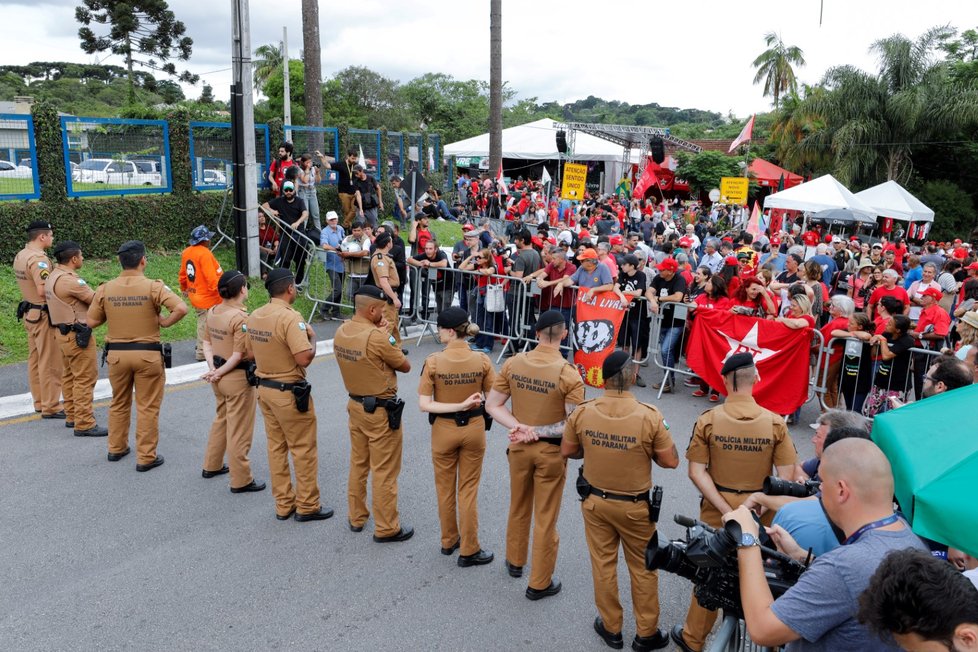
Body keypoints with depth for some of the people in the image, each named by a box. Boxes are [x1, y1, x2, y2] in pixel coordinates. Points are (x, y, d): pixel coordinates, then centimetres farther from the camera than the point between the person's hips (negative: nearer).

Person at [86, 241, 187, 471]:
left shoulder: (105, 289, -2)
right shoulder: (153, 287, -12)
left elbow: (91, 321, 4)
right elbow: (181, 309, -23)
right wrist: (164, 322, -8)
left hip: (116, 353, 4)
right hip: (147, 354, -4)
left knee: (119, 403, 22)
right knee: (148, 407, 6)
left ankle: (116, 448, 35)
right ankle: (146, 457, 10)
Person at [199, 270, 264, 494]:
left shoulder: (212, 312, 3)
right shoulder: (241, 318, -21)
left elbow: (207, 342, 7)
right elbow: (240, 355, -22)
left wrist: (212, 368, -1)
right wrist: (219, 372, -10)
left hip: (220, 376, 8)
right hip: (237, 378, -8)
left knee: (221, 420, 27)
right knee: (239, 430, 2)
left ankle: (212, 466, 40)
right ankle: (241, 481, 13)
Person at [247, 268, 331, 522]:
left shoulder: (253, 316, 3)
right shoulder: (290, 317, -22)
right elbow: (304, 358, -27)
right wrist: (312, 337, -8)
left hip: (264, 388, 8)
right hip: (289, 393, -8)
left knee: (276, 448, 15)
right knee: (304, 450, 6)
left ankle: (283, 504, 25)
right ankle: (307, 506, 15)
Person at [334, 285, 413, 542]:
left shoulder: (341, 331, -2)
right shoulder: (376, 337, -25)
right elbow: (405, 366, -12)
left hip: (355, 405, 8)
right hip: (380, 412, -8)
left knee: (358, 464, 21)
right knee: (384, 472, 4)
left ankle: (356, 517, 34)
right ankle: (386, 528, 15)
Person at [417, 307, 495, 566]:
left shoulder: (433, 362, -18)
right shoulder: (482, 360, -14)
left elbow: (424, 404, -18)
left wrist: (458, 406, -17)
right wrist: (470, 405, 6)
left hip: (444, 430, -1)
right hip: (474, 428, 1)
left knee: (445, 488, 19)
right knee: (468, 490, 13)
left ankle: (449, 541, 36)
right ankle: (468, 550, 21)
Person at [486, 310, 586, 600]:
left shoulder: (513, 363, -10)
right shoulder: (569, 374, -21)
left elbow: (492, 406, -5)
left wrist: (521, 428, -13)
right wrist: (538, 432, -16)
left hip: (519, 446, 4)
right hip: (551, 452, -3)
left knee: (519, 508, 25)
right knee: (546, 518, 12)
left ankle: (515, 561, 47)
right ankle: (539, 583, 26)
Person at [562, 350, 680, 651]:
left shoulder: (582, 412, -15)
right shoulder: (649, 416, -23)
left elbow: (567, 451, -1)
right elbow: (671, 461, -14)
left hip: (595, 501, 2)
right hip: (634, 506, -2)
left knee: (603, 564, 18)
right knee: (643, 568, 16)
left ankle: (611, 627, 34)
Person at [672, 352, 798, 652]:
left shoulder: (708, 420, -14)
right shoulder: (775, 422, -12)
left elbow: (697, 472, -15)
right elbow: (787, 476, -12)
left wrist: (726, 510, -15)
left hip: (716, 511, 0)